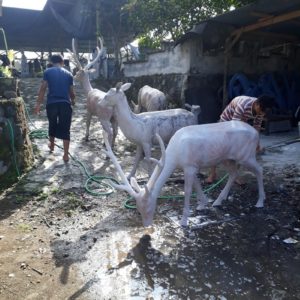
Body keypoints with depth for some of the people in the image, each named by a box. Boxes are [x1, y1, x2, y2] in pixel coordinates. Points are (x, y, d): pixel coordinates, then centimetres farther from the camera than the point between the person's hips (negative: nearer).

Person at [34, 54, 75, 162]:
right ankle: (66, 155, 1)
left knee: (52, 124, 24)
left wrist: (38, 103, 0)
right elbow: (71, 92, 13)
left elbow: (43, 88, -3)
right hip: (65, 104, 0)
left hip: (51, 103, 0)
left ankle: (51, 145, 43)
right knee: (65, 129, 3)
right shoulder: (68, 74, 10)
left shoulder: (48, 72, 5)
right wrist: (73, 100, 34)